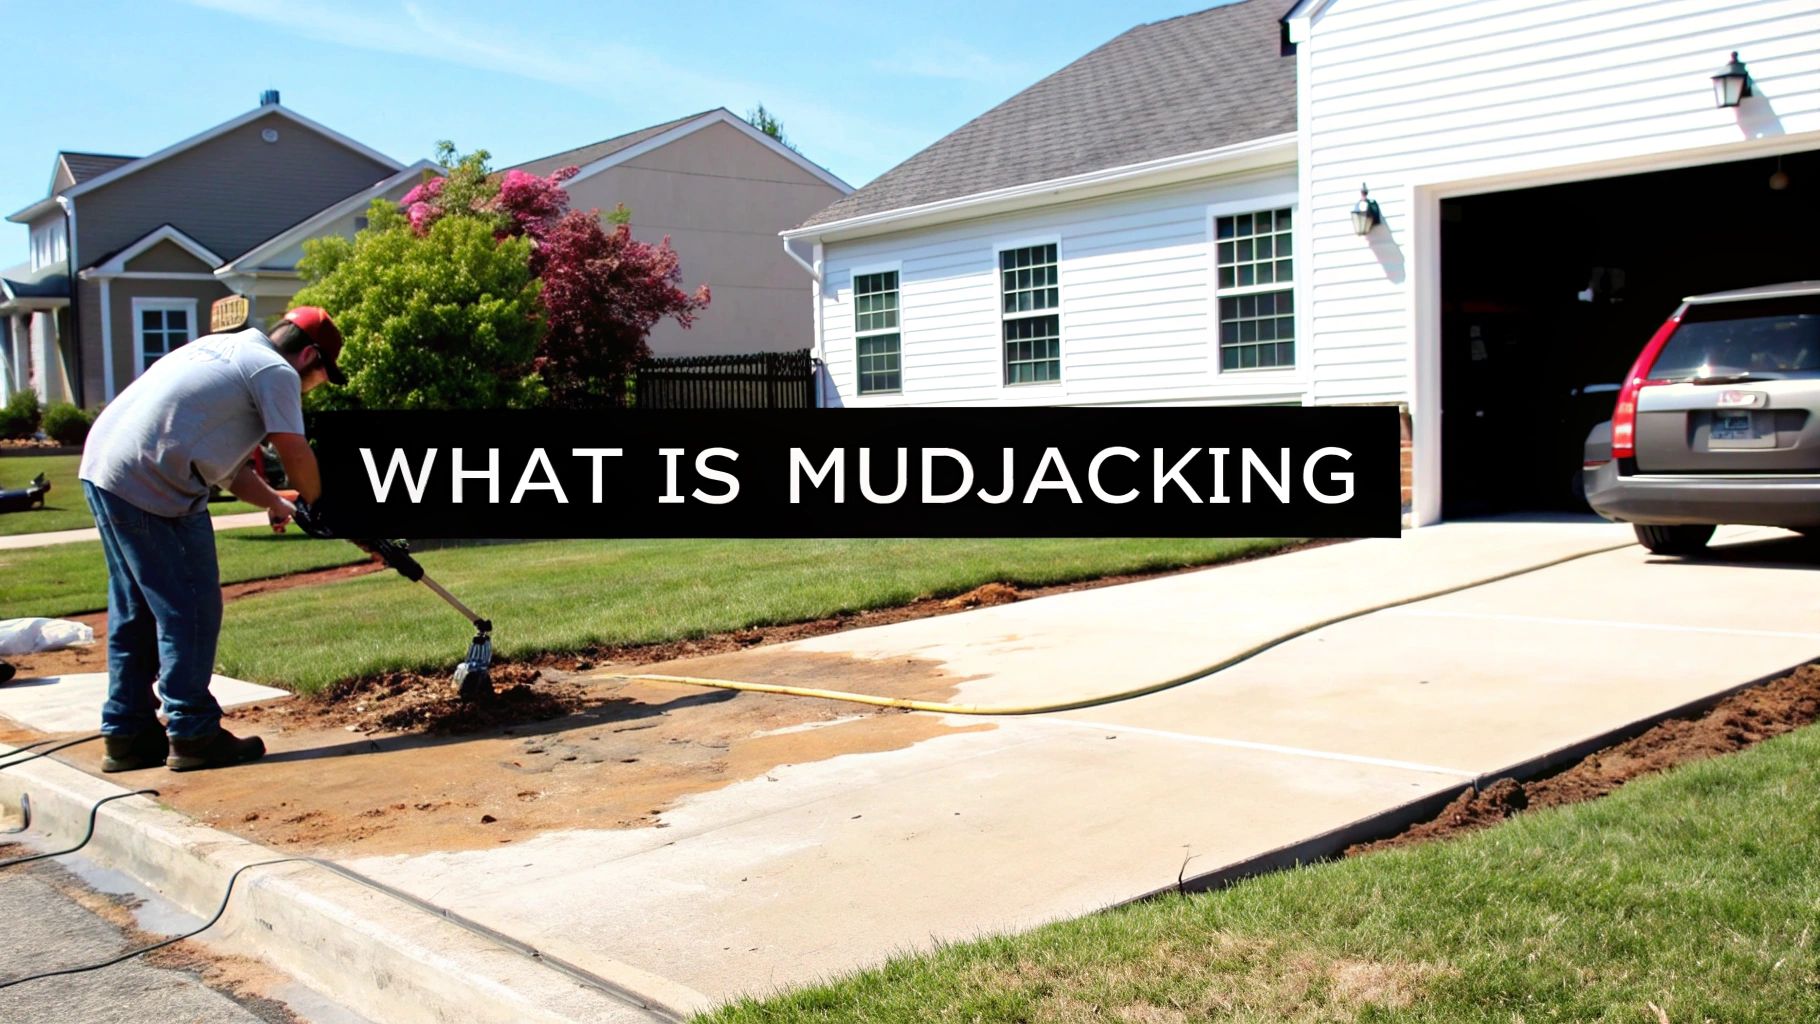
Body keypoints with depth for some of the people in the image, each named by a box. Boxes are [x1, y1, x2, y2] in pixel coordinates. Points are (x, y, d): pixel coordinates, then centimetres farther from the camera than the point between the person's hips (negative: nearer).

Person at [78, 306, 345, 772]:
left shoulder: (225, 349, 23)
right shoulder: (277, 371, -5)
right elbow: (296, 457, -5)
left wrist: (272, 501, 23)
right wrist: (315, 505, 12)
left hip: (101, 466, 10)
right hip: (154, 487, -10)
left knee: (135, 609, 16)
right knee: (190, 610, -1)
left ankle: (128, 735, 23)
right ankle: (193, 735, 5)